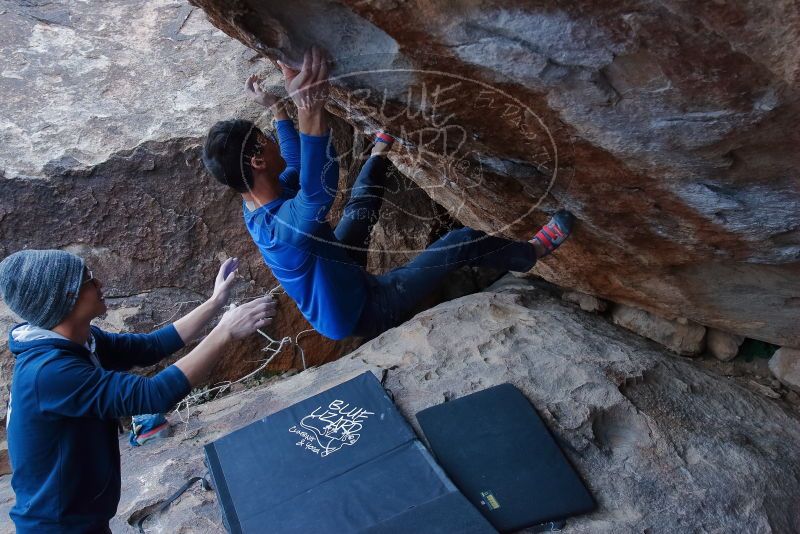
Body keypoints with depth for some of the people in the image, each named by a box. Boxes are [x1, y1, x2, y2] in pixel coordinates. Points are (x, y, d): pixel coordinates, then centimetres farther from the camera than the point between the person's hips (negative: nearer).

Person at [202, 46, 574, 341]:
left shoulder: (256, 209, -8)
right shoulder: (283, 225, -38)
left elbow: (295, 167, 9)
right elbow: (319, 189, -58)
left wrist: (275, 107, 10)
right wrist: (309, 108, -66)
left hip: (336, 294, 9)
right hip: (363, 312, -9)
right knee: (464, 242, -10)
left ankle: (381, 150, 49)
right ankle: (534, 252, 16)